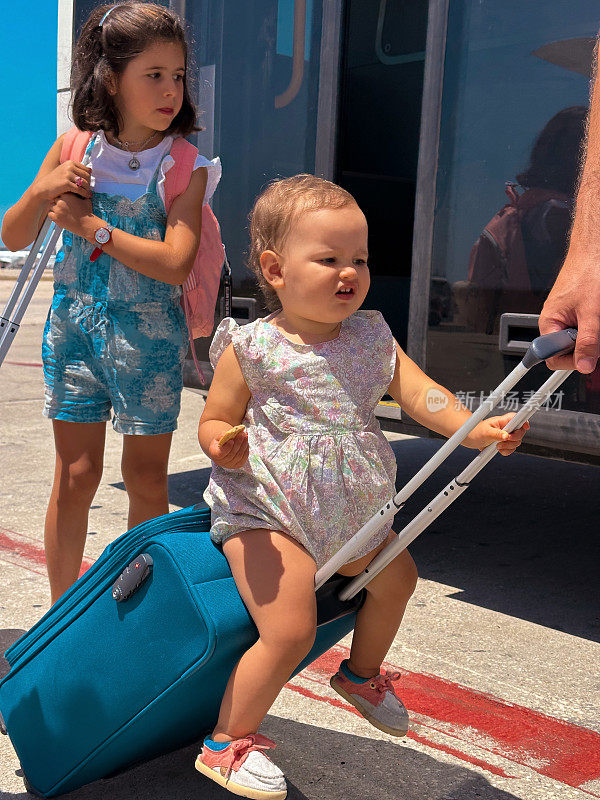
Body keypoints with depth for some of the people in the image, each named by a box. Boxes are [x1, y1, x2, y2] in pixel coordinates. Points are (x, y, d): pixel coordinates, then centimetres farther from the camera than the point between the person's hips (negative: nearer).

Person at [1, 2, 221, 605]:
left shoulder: (184, 166, -7)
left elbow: (175, 263, -21)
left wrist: (90, 225, -18)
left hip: (148, 333, -2)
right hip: (74, 324, 3)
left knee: (145, 480, 6)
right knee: (75, 476, 7)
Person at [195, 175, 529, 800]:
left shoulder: (371, 337, 1)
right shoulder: (252, 348, -13)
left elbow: (418, 392, -6)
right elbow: (214, 422, -7)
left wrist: (475, 428, -22)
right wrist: (225, 446, -30)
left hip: (348, 509, 7)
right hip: (266, 510, -7)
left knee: (397, 580, 23)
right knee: (290, 632, -17)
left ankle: (362, 674, 52)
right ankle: (227, 743, 7)